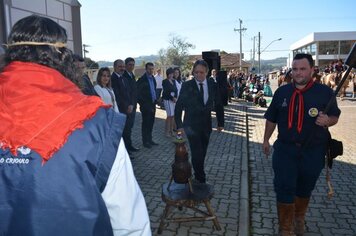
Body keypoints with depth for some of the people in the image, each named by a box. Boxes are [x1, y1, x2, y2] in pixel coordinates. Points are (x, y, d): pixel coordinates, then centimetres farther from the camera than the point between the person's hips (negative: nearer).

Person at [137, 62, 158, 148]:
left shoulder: (153, 78, 11)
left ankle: (149, 139, 23)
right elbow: (139, 94, -12)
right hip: (146, 106, -7)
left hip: (152, 105, 7)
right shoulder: (142, 79, -11)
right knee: (145, 123, 1)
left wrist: (155, 100, 12)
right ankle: (145, 141, 11)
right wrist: (143, 104, -11)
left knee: (151, 123, 13)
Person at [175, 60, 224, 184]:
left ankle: (198, 175, 29)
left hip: (206, 125, 3)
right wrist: (179, 125, -9)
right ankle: (201, 180, 5)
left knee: (202, 153, 11)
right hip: (191, 125, -3)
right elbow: (179, 106, -5)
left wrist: (220, 123, 7)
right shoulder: (187, 86, -9)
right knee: (197, 153, -9)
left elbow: (219, 105, 8)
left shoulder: (213, 85, 0)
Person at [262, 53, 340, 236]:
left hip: (313, 152, 0)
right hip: (285, 149, 1)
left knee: (305, 189, 18)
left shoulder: (325, 92, -7)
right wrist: (266, 140, 12)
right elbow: (272, 118, 9)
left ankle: (299, 219, 44)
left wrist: (327, 120, -21)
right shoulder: (281, 92, 0)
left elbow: (335, 117, 2)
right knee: (284, 189, -1)